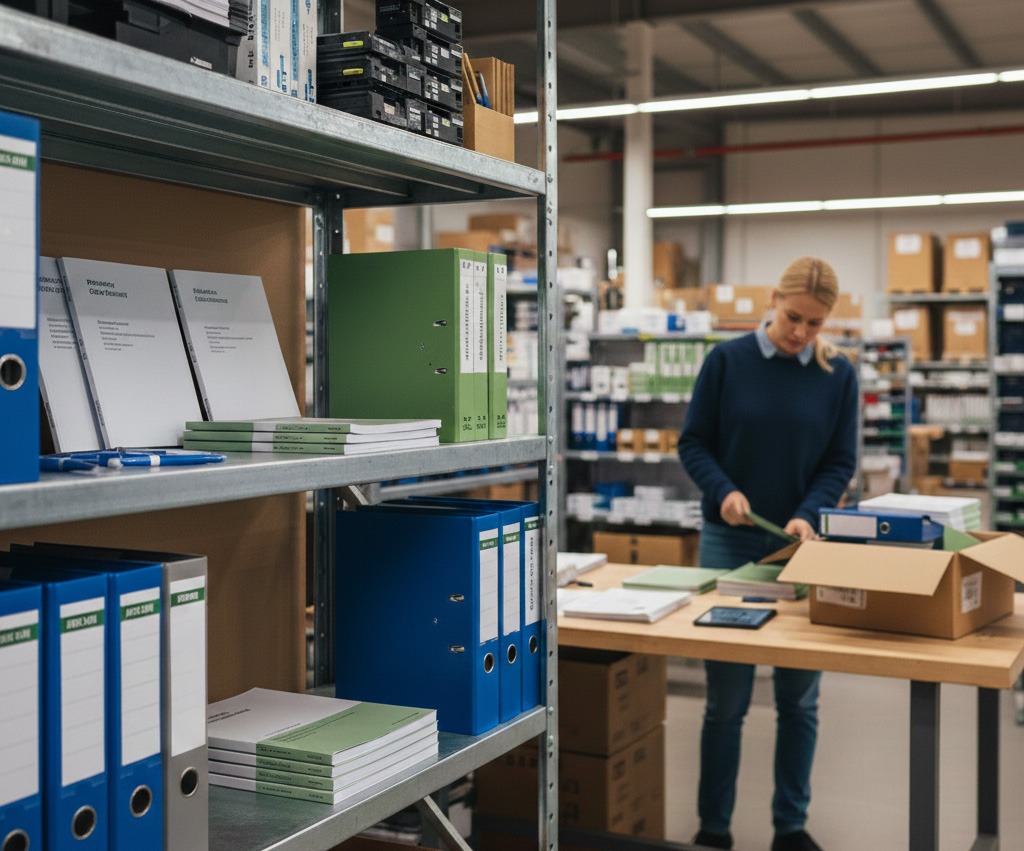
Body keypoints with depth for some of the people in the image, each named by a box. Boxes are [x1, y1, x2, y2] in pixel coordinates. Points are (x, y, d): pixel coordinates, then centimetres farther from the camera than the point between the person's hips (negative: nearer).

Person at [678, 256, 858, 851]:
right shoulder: (727, 361, -4)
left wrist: (808, 516, -16)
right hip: (731, 541, -1)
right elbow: (694, 442, 0)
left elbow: (841, 462, 1)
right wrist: (723, 491, -18)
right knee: (727, 696, 3)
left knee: (799, 695, 8)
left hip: (802, 543, 2)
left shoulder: (839, 375, 0)